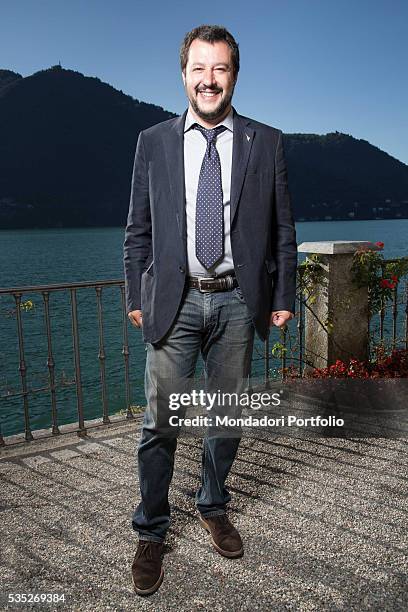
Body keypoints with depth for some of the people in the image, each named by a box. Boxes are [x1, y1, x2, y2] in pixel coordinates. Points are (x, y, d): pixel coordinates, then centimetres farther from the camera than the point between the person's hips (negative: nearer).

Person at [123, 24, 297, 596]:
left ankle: (213, 507, 36)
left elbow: (283, 229, 6)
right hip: (174, 301, 0)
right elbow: (138, 230, 8)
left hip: (237, 301, 1)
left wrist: (283, 298, 3)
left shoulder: (266, 142, 5)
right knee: (160, 422, 2)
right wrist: (136, 296, 4)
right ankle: (151, 533, 20)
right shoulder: (153, 142, 6)